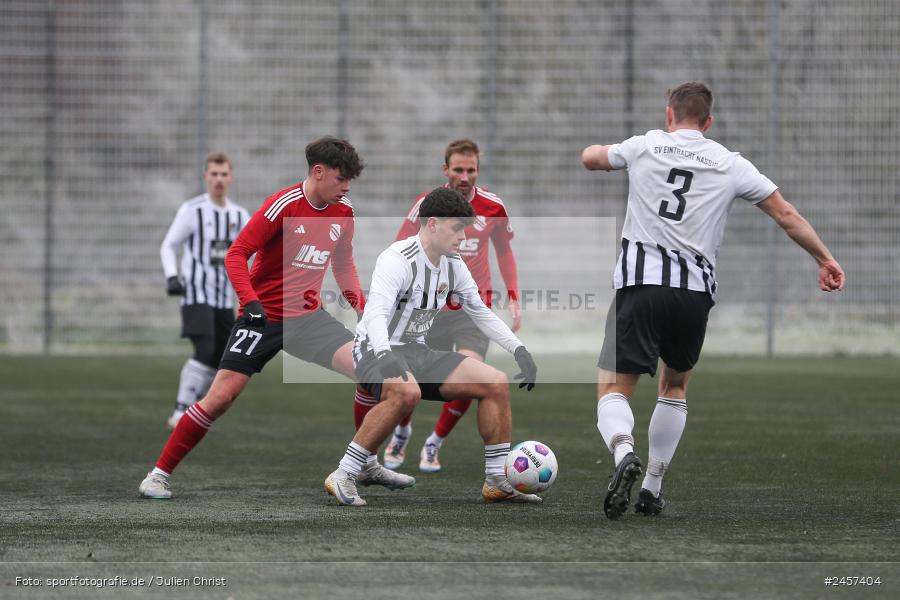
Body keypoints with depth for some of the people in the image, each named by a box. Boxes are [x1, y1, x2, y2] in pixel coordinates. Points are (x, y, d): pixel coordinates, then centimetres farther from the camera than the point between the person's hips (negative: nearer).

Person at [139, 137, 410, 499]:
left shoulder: (343, 213, 3)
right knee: (221, 397, -11)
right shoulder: (284, 205, -16)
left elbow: (344, 265, 20)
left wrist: (362, 306, 9)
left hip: (308, 317, 5)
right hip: (263, 318, -5)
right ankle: (160, 474, 1)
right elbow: (236, 255, -17)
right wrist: (251, 301, -28)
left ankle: (369, 466, 3)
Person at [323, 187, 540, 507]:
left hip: (416, 352, 8)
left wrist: (519, 350, 7)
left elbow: (481, 312, 17)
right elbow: (376, 314, -32)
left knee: (496, 382, -3)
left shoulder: (453, 265, 6)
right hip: (376, 351, -8)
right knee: (406, 392, -40)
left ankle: (498, 481, 6)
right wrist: (385, 356, -50)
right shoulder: (398, 260, -19)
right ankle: (343, 477, -33)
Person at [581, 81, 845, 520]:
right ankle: (652, 490, 23)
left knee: (613, 389, -2)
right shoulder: (731, 164, 10)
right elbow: (786, 215, 13)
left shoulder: (645, 146, 9)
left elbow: (590, 158, 28)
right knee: (676, 385, 25)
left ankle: (624, 452, -34)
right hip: (695, 290, 2)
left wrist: (598, 148, 52)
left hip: (641, 282, -2)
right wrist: (825, 260, 26)